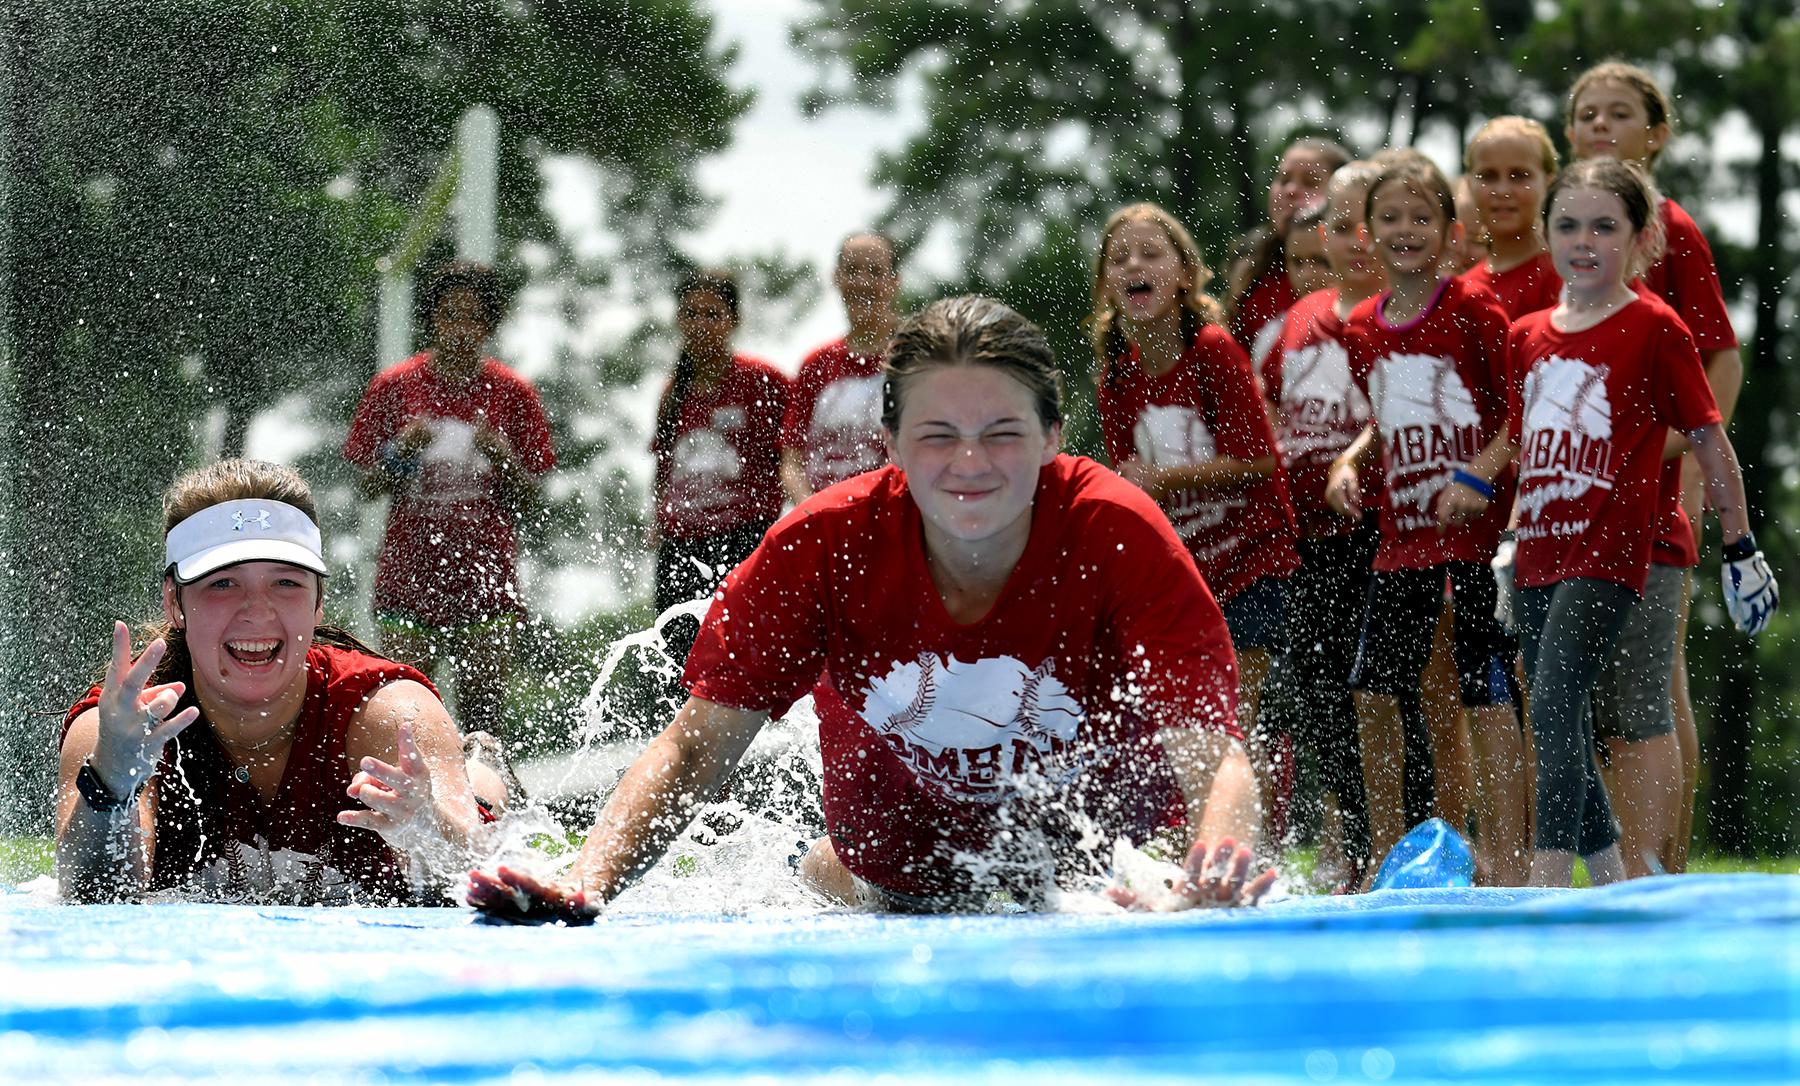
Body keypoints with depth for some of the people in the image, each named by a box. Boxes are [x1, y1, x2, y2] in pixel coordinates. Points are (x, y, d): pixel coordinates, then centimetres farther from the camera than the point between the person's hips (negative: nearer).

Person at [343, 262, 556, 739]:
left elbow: (528, 498, 6)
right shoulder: (394, 387, 4)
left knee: (484, 716, -1)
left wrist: (501, 455, -13)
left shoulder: (513, 393, 5)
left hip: (486, 575, 0)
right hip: (409, 572, 0)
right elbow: (368, 487, 7)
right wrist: (401, 451, -12)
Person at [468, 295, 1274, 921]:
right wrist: (585, 887, -46)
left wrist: (1220, 871, -65)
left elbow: (1213, 753, -41)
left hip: (1101, 863, -1)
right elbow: (697, 745, -28)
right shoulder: (827, 543, -29)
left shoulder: (1117, 537, -33)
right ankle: (821, 872, 51)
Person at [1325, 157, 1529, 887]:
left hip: (1477, 529, -6)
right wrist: (1351, 461, 4)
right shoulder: (1361, 329, 9)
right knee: (1373, 689, 6)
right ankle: (1388, 857, 18)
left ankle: (1507, 864, -2)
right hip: (1403, 533, 6)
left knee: (1486, 691, -5)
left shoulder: (1473, 311, -7)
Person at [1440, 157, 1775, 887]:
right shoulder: (1529, 336, 12)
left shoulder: (1653, 328, -4)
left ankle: (1549, 880, -27)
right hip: (1538, 555, 7)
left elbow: (1709, 441, 0)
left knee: (1554, 704, -22)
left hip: (1607, 555, -7)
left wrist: (1741, 546, 1)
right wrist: (1472, 481, 8)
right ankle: (1611, 882, 24)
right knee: (1561, 725, 11)